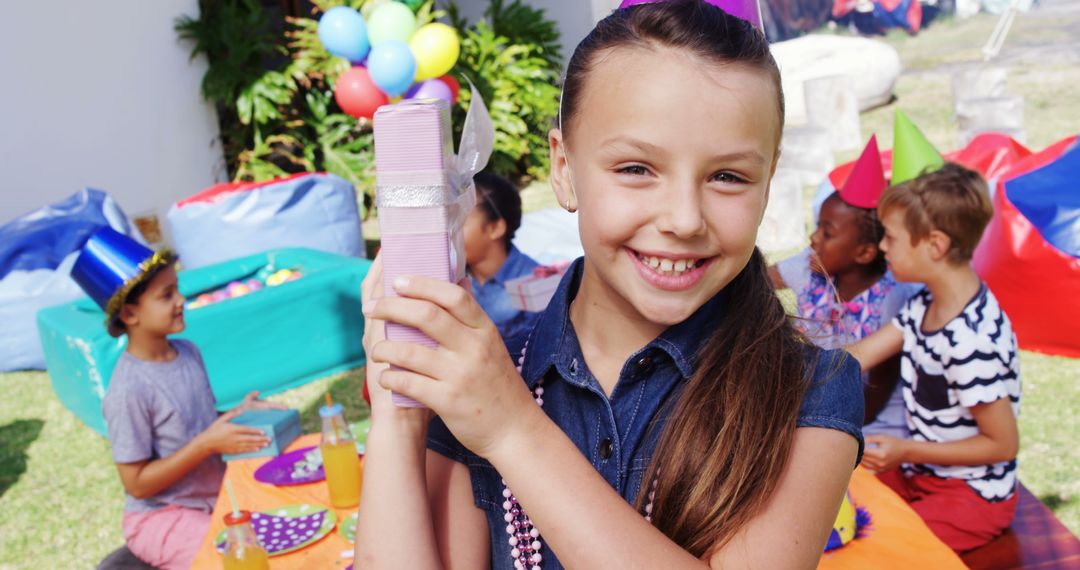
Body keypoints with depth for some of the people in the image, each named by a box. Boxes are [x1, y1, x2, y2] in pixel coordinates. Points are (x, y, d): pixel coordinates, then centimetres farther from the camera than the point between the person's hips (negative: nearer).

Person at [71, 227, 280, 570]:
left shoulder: (188, 352, -1)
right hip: (161, 518, -6)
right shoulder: (128, 390, -22)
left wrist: (238, 416, -5)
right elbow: (137, 483, -19)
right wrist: (207, 444, -26)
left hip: (214, 496, 7)